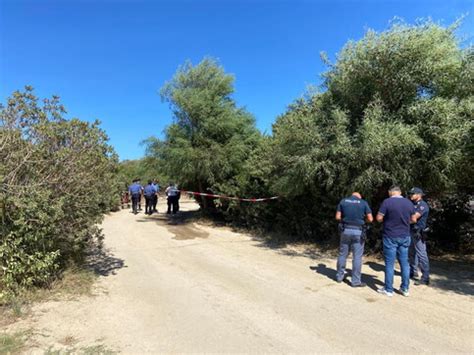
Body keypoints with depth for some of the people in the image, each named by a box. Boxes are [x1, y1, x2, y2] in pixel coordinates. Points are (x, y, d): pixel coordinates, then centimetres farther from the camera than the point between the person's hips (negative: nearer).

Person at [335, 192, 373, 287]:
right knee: (357, 257, 4)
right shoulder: (364, 203, 1)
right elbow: (370, 219, -3)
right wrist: (362, 218, 15)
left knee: (342, 254, 13)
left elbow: (337, 217, 1)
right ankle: (355, 281, 8)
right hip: (358, 232, -2)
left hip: (346, 230, 2)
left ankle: (339, 276, 23)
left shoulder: (343, 201, 6)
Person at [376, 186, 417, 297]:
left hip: (390, 237, -4)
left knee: (390, 264, 3)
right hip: (405, 236, 4)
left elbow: (379, 218, -13)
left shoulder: (387, 202, -14)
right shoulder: (409, 202, 2)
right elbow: (413, 219, 11)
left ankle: (388, 289, 10)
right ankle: (405, 289, 21)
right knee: (404, 263, 13)